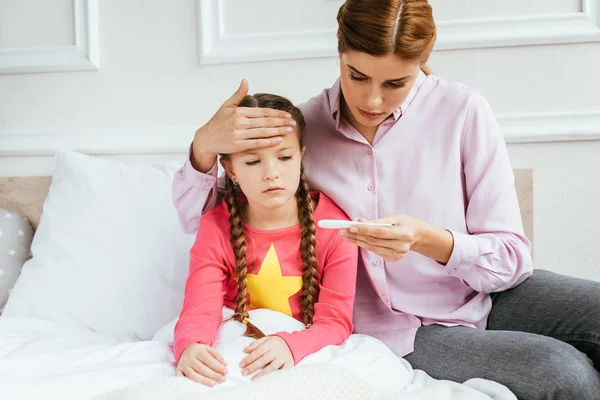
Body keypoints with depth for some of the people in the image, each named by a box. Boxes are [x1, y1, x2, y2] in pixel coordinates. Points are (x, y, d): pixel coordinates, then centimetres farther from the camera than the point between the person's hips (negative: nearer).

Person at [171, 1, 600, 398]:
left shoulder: (463, 110, -10)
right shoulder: (300, 127, -6)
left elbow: (512, 258, -9)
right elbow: (199, 219, 1)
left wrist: (429, 241, -29)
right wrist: (204, 147, -20)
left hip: (492, 293, 2)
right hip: (405, 328, -1)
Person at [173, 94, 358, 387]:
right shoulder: (216, 229, -8)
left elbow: (335, 321, -15)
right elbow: (200, 310, -18)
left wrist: (291, 346, -37)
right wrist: (190, 347, -43)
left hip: (307, 353, 0)